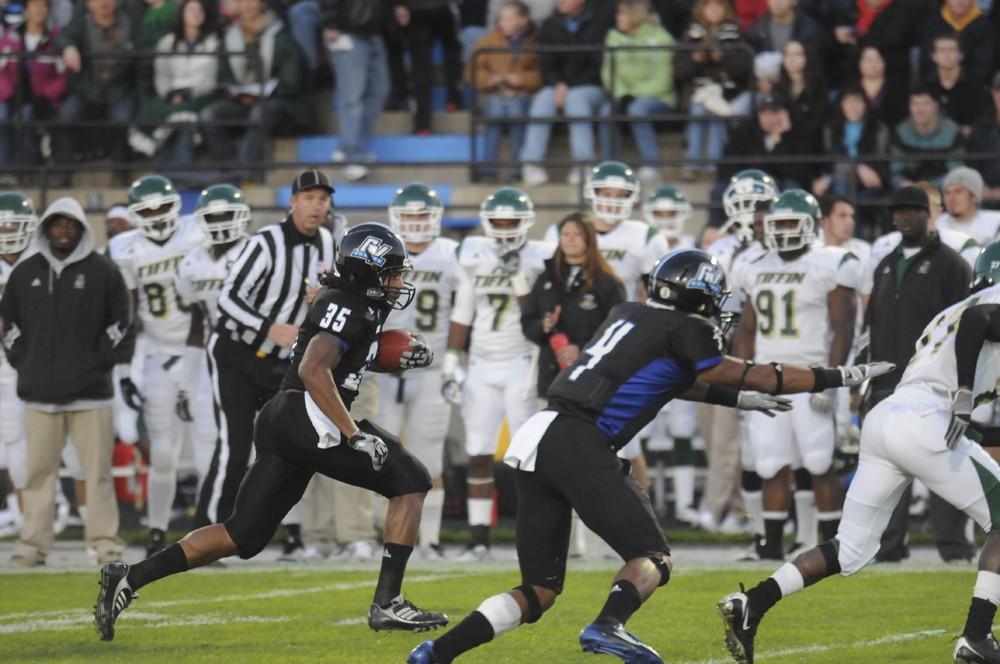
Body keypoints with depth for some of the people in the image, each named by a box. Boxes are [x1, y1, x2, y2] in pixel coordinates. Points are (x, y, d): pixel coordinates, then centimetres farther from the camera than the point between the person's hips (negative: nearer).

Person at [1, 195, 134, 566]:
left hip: (90, 392, -2)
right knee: (39, 470, 4)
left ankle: (105, 541, 3)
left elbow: (119, 325, 4)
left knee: (97, 469, -1)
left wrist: (100, 363, -3)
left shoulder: (102, 272, 1)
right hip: (39, 393, 2)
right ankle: (33, 543, 8)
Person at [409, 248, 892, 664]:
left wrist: (736, 399, 39)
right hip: (579, 444, -8)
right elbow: (749, 378, 8)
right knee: (653, 559, -2)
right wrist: (840, 377, 16)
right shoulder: (685, 331, 1)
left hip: (540, 441, 8)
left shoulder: (628, 314, 22)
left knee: (539, 592, 10)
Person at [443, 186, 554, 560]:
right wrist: (451, 364, 10)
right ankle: (479, 538, 5)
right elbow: (462, 316, 13)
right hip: (482, 366, 4)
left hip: (521, 365, -4)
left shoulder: (537, 260, -4)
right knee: (478, 455, 1)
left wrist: (519, 276, -20)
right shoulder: (473, 257, 8)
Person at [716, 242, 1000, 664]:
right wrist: (964, 396, -22)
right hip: (923, 424, -8)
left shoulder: (947, 315, 30)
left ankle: (750, 606, 0)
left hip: (882, 420, 8)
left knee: (851, 551, 12)